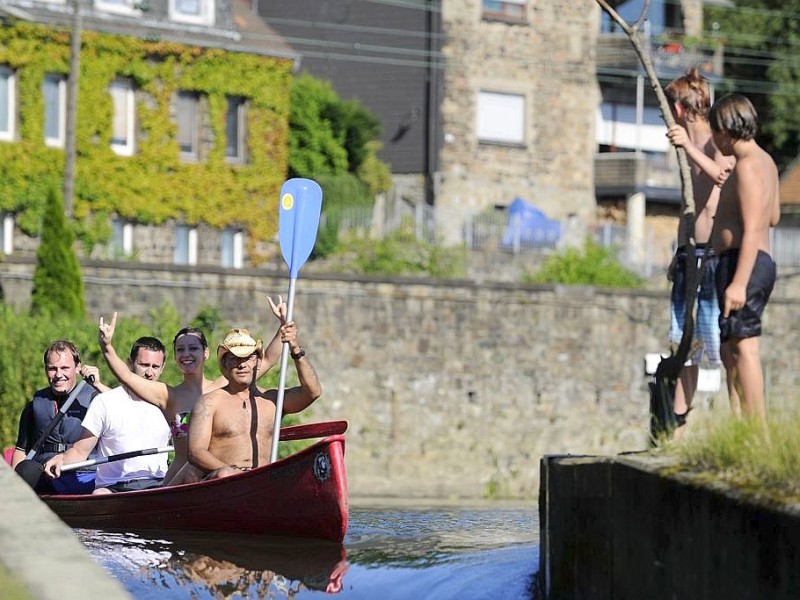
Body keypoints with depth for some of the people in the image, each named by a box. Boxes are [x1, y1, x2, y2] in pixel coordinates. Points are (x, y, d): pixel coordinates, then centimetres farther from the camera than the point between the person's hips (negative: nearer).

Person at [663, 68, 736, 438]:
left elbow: (720, 175, -32)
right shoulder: (691, 148, 17)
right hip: (690, 256, 9)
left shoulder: (717, 144, -10)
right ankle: (677, 430, 14)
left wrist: (688, 147, -42)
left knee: (724, 349, -11)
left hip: (715, 256, -9)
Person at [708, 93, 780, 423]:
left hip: (741, 263, -11)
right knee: (729, 349, 14)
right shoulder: (766, 161, 17)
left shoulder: (747, 166, -13)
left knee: (743, 346, -14)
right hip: (762, 263, 11)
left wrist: (739, 282, -26)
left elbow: (752, 229, -21)